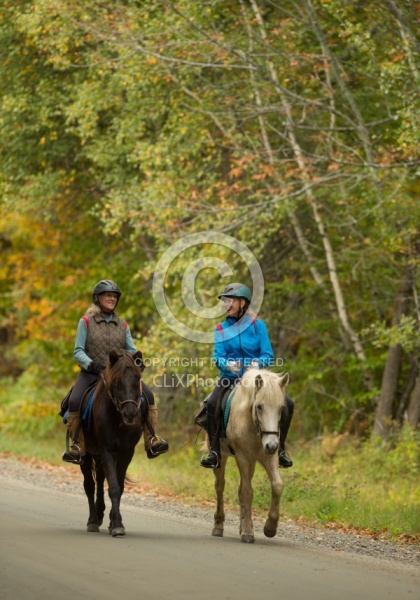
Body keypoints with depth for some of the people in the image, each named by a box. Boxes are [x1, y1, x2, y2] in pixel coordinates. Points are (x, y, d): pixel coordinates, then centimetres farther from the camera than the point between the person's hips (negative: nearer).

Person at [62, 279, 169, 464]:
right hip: (91, 372, -3)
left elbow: (131, 351, 9)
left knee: (147, 395, -17)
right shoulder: (86, 322, 2)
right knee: (75, 402, -30)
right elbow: (78, 351, -4)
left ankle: (151, 442, -12)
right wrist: (91, 364, -23)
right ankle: (78, 447, -16)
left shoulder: (122, 325, 12)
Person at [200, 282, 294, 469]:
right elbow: (218, 357, -5)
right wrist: (227, 364, -28)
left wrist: (258, 363, -27)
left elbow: (268, 355, -4)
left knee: (287, 404, -18)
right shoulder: (221, 329, 6)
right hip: (230, 377, 0)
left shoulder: (258, 326, 2)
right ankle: (214, 451, -22)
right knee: (212, 403, -31)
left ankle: (280, 449, -3)